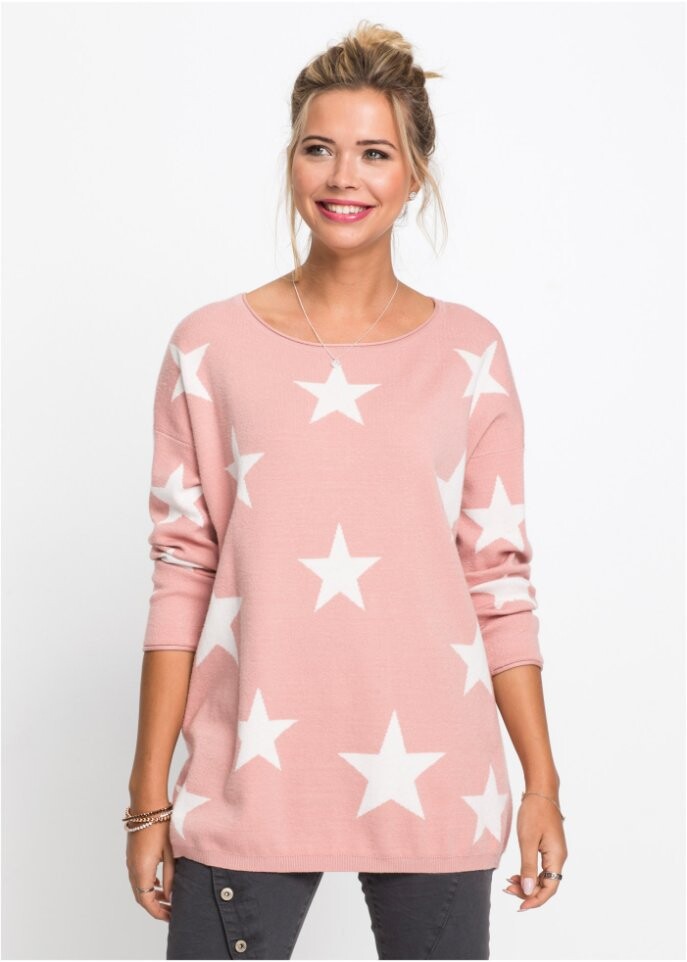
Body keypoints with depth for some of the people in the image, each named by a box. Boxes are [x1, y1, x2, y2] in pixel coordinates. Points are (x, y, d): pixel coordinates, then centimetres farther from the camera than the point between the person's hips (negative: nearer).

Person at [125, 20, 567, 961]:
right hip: (251, 780, 0)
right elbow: (182, 576, 1)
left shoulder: (469, 352, 2)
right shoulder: (210, 348, 1)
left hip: (432, 784, 1)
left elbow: (499, 577, 4)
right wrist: (148, 798, 0)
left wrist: (542, 781, 3)